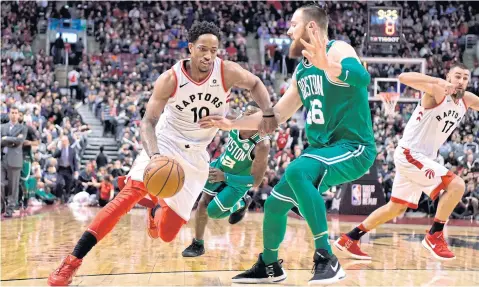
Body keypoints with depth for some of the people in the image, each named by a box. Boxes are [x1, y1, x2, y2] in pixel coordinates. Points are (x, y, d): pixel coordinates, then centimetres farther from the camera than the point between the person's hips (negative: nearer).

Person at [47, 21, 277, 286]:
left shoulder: (227, 72, -14)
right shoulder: (170, 79, -19)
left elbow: (255, 84, 7)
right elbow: (148, 121, -19)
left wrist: (268, 114, -8)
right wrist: (154, 154, -37)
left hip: (195, 157, 2)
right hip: (164, 144, -2)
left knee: (167, 233, -1)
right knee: (130, 193, -29)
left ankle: (156, 209, 41)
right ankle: (73, 261, -29)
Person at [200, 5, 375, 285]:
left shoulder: (338, 50, -12)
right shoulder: (300, 72, 14)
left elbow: (362, 77, -35)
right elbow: (277, 115, 23)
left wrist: (327, 65, -54)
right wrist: (233, 124, 18)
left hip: (353, 147, -9)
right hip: (321, 149, 9)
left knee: (297, 170, -34)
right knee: (275, 203, 11)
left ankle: (327, 259, -31)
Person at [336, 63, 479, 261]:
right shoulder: (437, 91, -16)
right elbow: (404, 77, -30)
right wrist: (438, 81, -42)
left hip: (419, 158, 9)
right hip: (409, 154, -9)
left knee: (396, 208, 15)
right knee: (456, 185, -18)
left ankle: (349, 239, 21)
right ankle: (434, 236, -8)